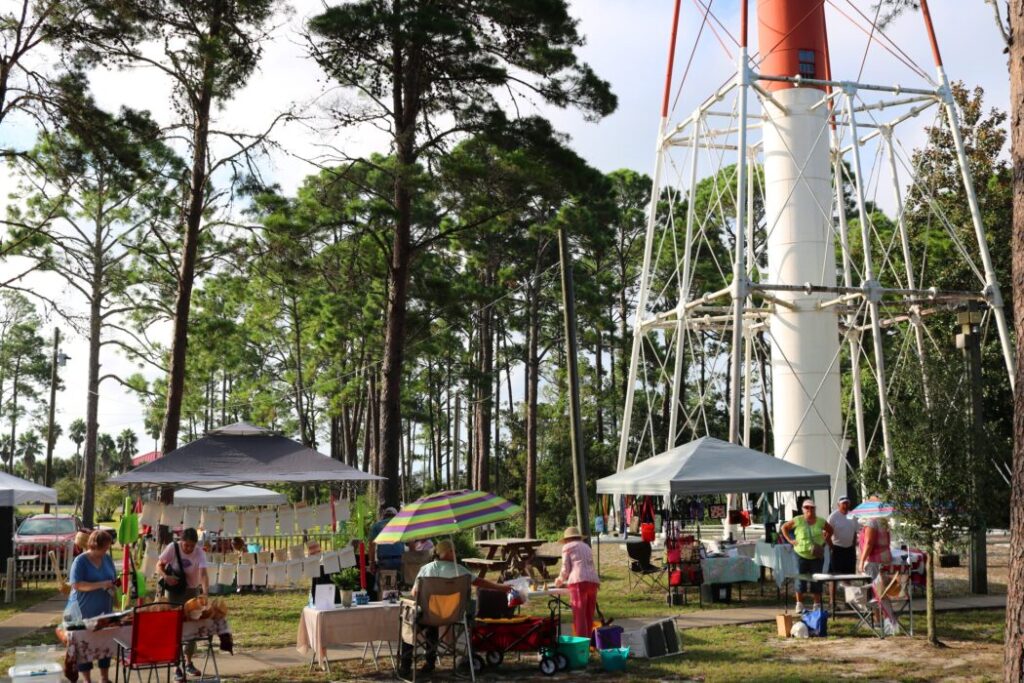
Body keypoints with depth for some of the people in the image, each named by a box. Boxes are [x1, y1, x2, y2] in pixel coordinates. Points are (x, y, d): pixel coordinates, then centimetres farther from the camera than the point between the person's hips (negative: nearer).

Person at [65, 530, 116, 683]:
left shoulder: (107, 558, 6)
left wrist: (114, 585, -6)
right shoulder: (80, 561, -12)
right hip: (84, 611, -5)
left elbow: (113, 579, 17)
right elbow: (76, 585, -20)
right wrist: (101, 585, -25)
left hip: (104, 610, 5)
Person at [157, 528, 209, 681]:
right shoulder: (173, 547, -18)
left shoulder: (199, 553, -19)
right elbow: (159, 565, -9)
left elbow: (203, 574, -30)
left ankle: (188, 663, 26)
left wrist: (205, 592, -45)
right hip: (173, 591, -1)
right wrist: (166, 576, -29)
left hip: (192, 591, 1)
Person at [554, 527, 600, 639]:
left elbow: (566, 569, 4)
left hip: (578, 582, -6)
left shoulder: (567, 547, 10)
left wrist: (560, 580, 24)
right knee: (589, 616, 10)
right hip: (593, 580, 6)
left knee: (579, 616, -8)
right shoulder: (586, 547, 28)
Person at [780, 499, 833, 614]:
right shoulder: (797, 521, -3)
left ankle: (817, 605, 15)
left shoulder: (820, 522, 2)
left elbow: (830, 530, 19)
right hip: (801, 554, -1)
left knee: (816, 581, 5)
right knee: (801, 579, 2)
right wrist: (790, 540, -1)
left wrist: (825, 540, 6)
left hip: (817, 556, 1)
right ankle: (799, 604, 13)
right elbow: (784, 527, 8)